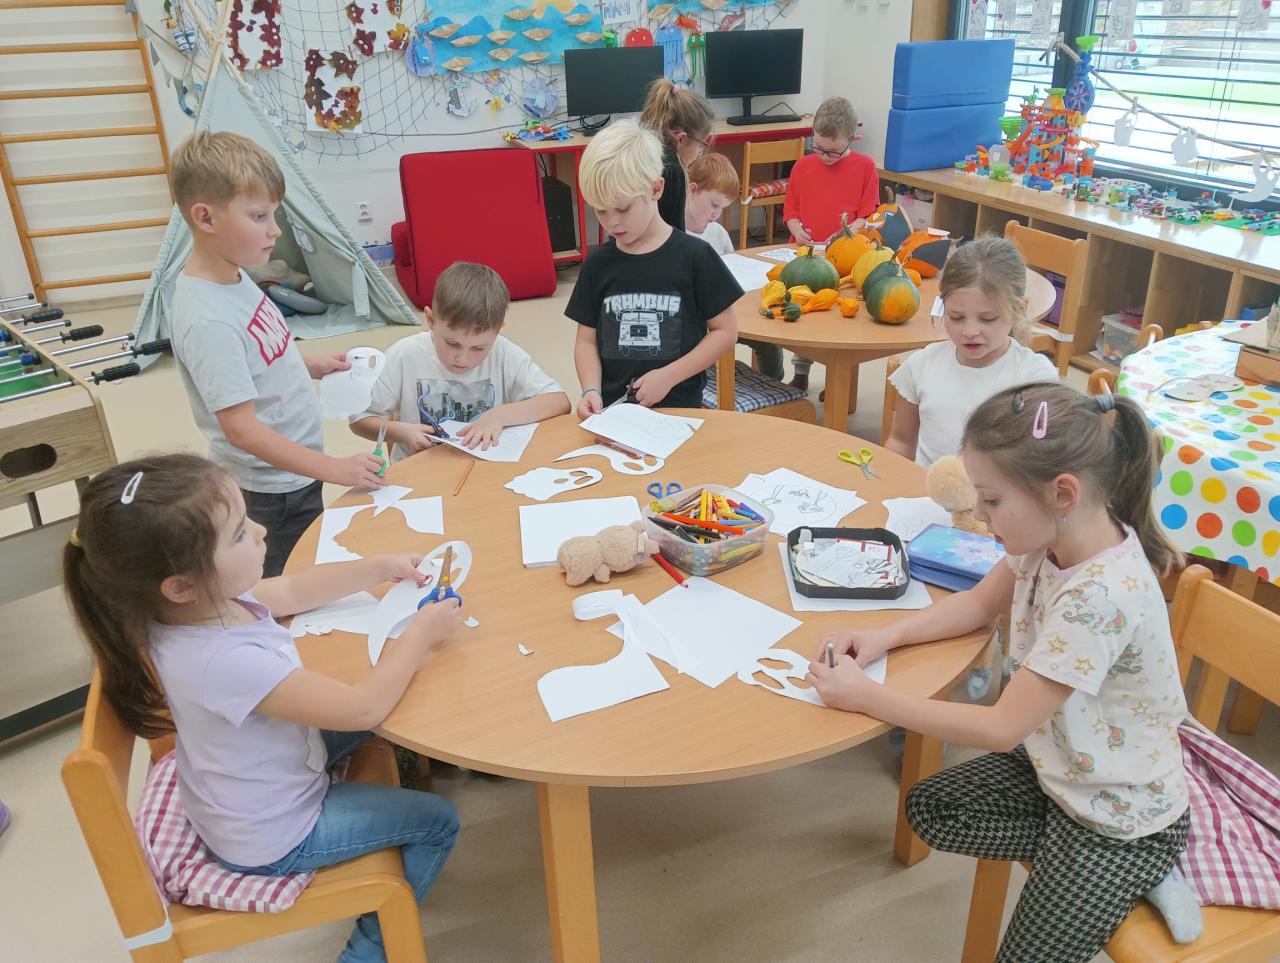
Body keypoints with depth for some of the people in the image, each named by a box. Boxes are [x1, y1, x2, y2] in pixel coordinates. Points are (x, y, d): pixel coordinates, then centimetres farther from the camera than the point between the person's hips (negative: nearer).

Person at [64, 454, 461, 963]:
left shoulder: (208, 598, -17)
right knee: (437, 821, 3)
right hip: (274, 836, -8)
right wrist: (419, 636, -21)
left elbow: (292, 590, 4)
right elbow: (362, 707, -36)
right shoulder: (224, 661, -43)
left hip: (255, 786, 8)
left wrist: (383, 567, -1)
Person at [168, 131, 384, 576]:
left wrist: (312, 366, 4)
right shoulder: (207, 320, -29)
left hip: (293, 473, 9)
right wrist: (334, 469, -28)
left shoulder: (232, 275, -1)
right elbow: (241, 428, -28)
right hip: (272, 489, -8)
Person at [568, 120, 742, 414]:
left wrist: (668, 376, -9)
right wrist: (591, 390, -10)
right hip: (611, 408, 2)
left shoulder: (694, 256, -3)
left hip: (679, 407, -2)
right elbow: (587, 340, 8)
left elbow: (725, 330, 0)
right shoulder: (598, 263, 6)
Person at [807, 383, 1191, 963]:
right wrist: (887, 636, -10)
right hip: (1054, 763, 8)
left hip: (1120, 815, -7)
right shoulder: (1054, 535, -13)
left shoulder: (1100, 597, -36)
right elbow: (980, 603, 5)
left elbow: (1001, 728, -30)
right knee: (929, 808, 9)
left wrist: (866, 697, -27)